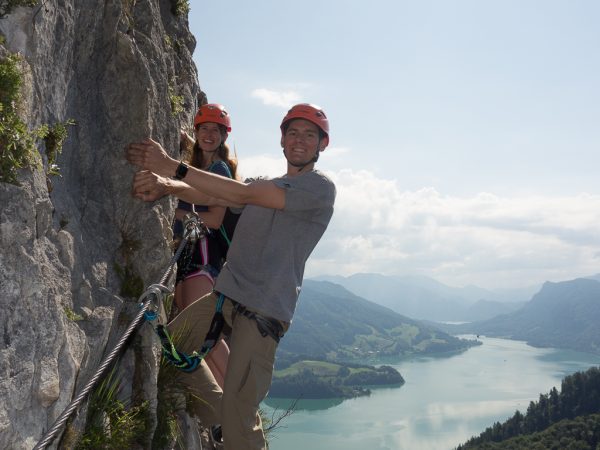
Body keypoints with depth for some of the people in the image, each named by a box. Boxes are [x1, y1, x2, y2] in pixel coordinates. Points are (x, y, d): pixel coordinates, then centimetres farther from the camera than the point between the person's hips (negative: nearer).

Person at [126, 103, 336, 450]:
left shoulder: (321, 187, -6)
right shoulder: (266, 186, 20)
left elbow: (243, 194, -16)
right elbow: (210, 197, 5)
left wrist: (172, 166, -20)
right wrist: (165, 186, -17)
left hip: (264, 309, -8)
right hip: (226, 293, 8)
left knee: (238, 413, -12)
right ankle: (217, 417, 29)